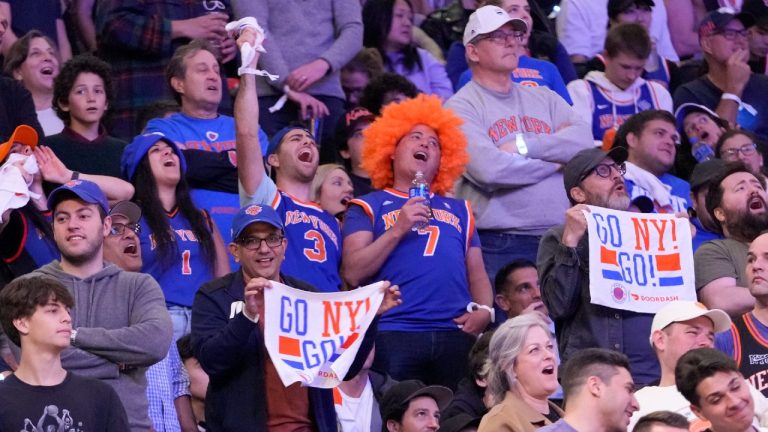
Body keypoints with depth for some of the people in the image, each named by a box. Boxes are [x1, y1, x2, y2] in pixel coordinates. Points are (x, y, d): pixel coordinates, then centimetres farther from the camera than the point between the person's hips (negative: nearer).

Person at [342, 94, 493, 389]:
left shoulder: (459, 210, 27)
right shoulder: (369, 207, 15)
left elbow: (477, 275, 23)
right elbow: (353, 273, 1)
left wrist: (484, 310, 3)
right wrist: (398, 229, -7)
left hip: (456, 334, 3)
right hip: (394, 336, -3)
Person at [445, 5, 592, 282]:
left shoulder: (543, 99, 17)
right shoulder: (462, 107, -1)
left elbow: (584, 141, 1)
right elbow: (489, 168, -16)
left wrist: (524, 146, -10)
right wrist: (556, 160, -3)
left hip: (559, 238, 5)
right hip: (499, 246, -5)